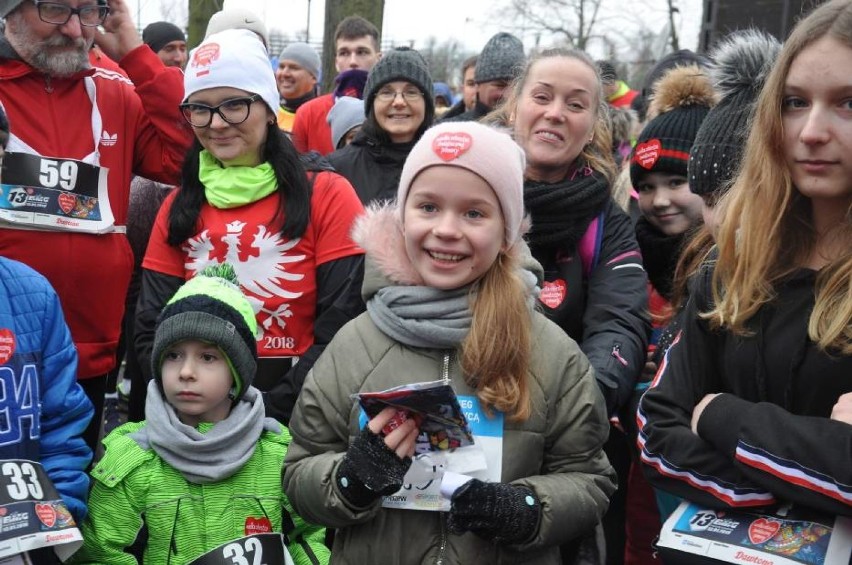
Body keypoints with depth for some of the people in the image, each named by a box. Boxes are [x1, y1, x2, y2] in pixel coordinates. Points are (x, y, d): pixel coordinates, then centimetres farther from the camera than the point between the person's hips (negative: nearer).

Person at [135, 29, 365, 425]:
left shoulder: (326, 195, -1)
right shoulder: (179, 206, 10)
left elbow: (342, 329, -7)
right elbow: (152, 330, 8)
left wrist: (269, 411, -15)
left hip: (296, 416, -2)